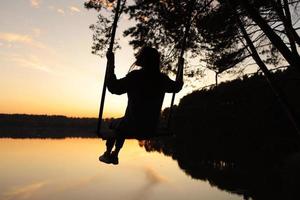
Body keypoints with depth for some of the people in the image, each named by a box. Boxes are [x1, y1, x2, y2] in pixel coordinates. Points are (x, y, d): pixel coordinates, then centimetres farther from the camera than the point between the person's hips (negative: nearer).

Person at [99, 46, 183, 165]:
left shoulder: (136, 76, -19)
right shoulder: (162, 79, -2)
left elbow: (113, 87, -22)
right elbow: (177, 86, 17)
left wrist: (111, 63, -17)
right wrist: (181, 67, 29)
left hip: (133, 128, -5)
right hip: (151, 130, 6)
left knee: (114, 125, 28)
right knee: (122, 124, 34)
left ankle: (107, 154, 39)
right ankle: (115, 155, 44)